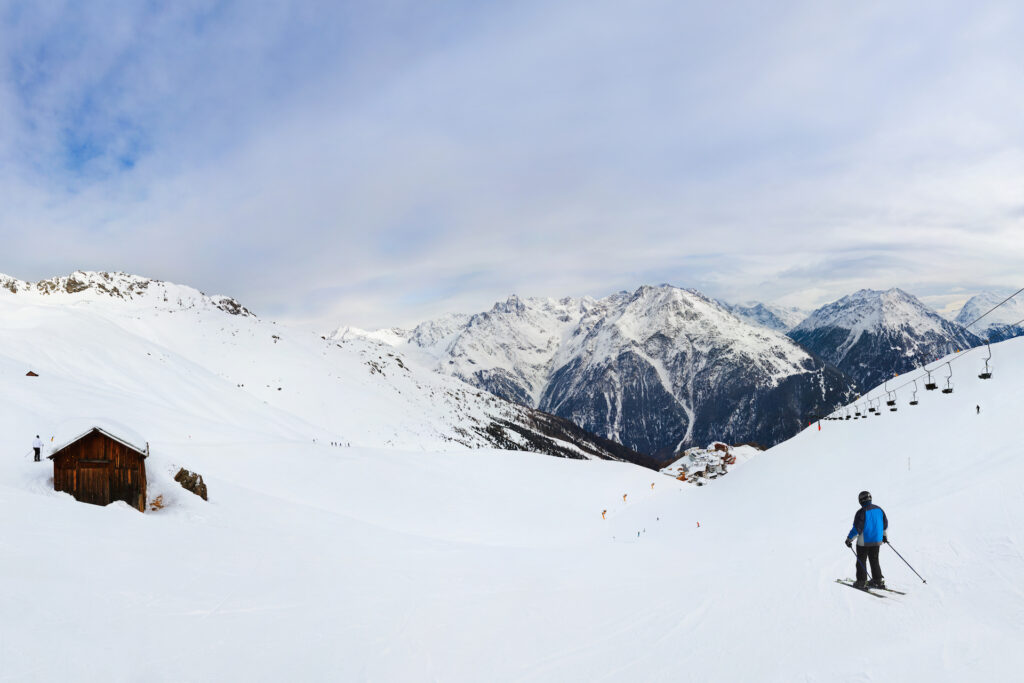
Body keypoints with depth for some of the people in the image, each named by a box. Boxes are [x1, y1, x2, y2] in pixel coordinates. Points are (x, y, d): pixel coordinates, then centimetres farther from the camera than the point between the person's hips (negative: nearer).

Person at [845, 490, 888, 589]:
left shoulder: (862, 512, -19)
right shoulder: (879, 509, 2)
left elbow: (857, 528, -19)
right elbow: (885, 523, 15)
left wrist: (849, 539, -9)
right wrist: (885, 535, 31)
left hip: (864, 541, -6)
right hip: (877, 540, 6)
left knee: (861, 561, 6)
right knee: (874, 560, 18)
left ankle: (861, 581, 8)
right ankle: (878, 580, 21)